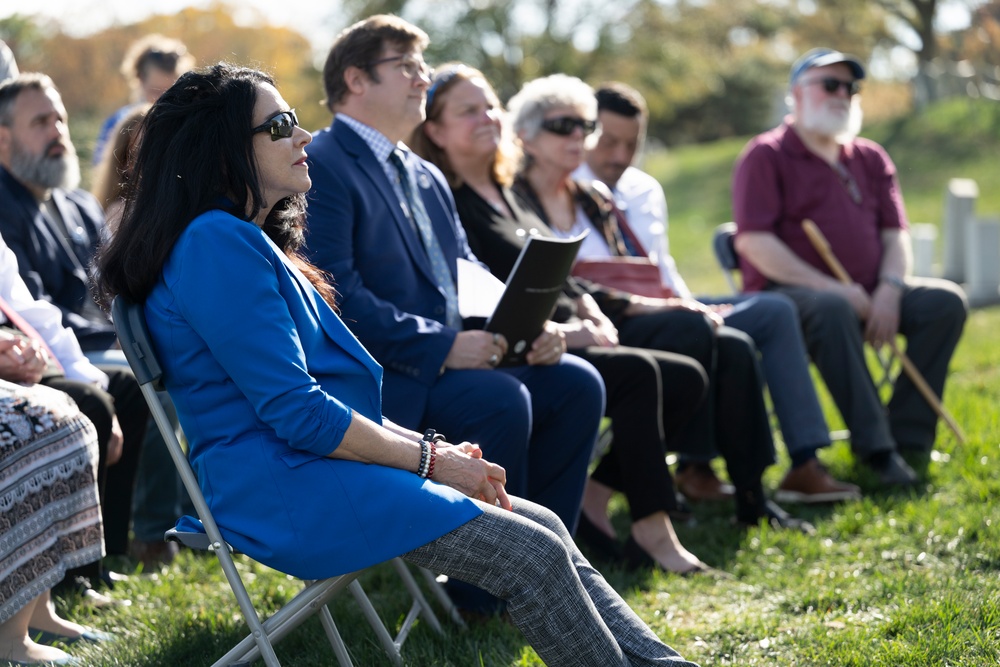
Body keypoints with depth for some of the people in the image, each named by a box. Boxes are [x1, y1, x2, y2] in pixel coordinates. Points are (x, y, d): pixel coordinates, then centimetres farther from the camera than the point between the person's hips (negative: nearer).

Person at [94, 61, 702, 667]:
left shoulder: (251, 241, 20)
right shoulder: (216, 243, -13)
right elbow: (295, 411, -18)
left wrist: (429, 446, 8)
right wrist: (429, 459, -11)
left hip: (311, 465, 10)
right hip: (284, 487, -10)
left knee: (546, 528, 0)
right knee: (534, 554, -17)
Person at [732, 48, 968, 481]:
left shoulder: (871, 159, 17)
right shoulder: (766, 156, -1)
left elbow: (895, 234, 13)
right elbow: (753, 241, -12)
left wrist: (890, 290, -11)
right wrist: (830, 289, -20)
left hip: (866, 294, 6)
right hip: (787, 293, -6)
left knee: (946, 301, -16)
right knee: (832, 311, -39)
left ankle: (907, 437, -18)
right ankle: (874, 446, -37)